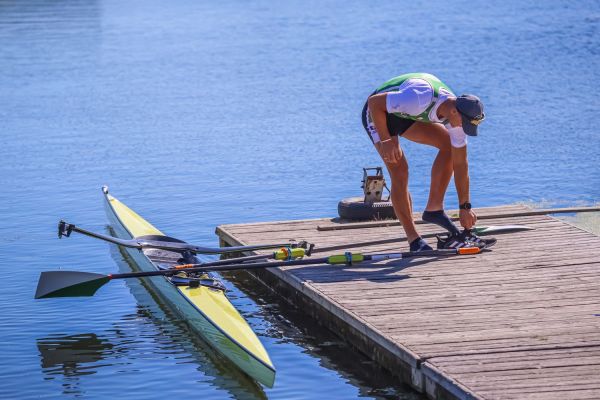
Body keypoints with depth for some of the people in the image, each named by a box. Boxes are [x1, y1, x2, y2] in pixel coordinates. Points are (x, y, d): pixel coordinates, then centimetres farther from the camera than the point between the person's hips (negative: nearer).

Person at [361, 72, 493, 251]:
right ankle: (414, 240, -11)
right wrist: (385, 140, -29)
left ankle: (434, 209, 3)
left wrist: (465, 207, -9)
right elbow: (374, 102, -32)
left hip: (407, 115, 7)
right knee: (399, 170, -18)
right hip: (377, 113, -7)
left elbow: (460, 164, -11)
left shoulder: (458, 115, -19)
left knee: (448, 144, -6)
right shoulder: (420, 99, -42)